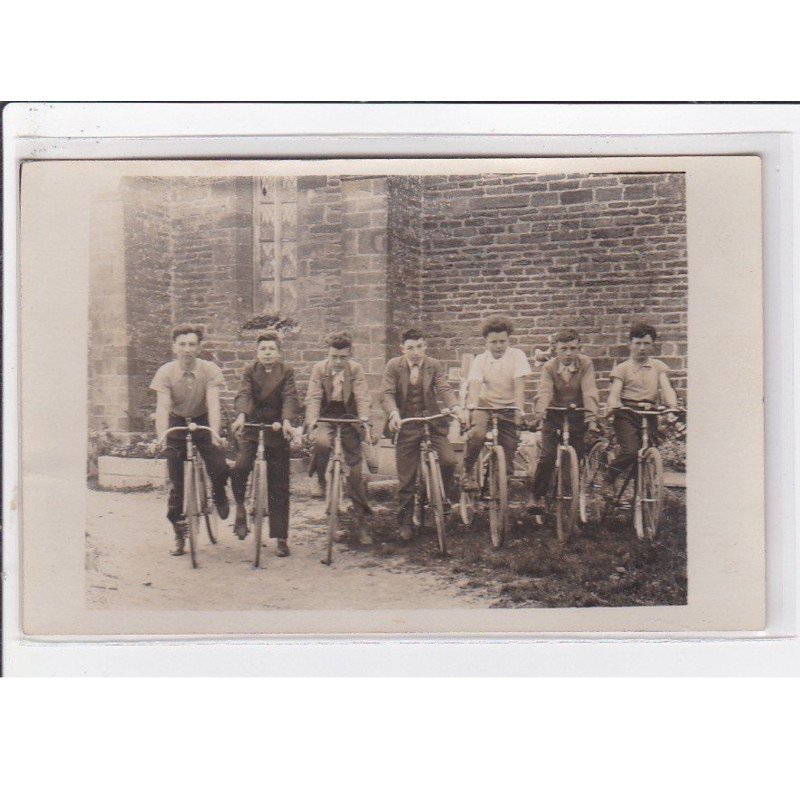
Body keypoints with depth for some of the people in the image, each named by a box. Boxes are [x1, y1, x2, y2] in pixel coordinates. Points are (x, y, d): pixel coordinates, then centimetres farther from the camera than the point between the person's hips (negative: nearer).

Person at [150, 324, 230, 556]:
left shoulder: (210, 370, -18)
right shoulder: (165, 373, -18)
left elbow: (213, 403, -28)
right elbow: (162, 407, -26)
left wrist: (215, 434, -42)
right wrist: (161, 437, -40)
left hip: (203, 422, 0)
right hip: (177, 424, 0)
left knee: (219, 469, -20)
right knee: (176, 482, -1)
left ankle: (218, 495, 17)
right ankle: (179, 535, 12)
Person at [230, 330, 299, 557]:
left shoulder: (286, 372, 2)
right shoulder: (250, 371, 3)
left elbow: (289, 397, -11)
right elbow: (243, 394, -12)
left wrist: (287, 421, -30)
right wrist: (241, 416, -32)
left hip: (277, 428, 0)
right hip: (252, 426, 0)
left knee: (279, 485, 1)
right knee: (240, 467, -25)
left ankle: (280, 537, 8)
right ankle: (240, 506, 4)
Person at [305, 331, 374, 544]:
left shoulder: (356, 369, -8)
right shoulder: (319, 368, -8)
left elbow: (363, 398, -13)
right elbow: (313, 397, -13)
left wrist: (365, 421, -29)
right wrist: (312, 422, -28)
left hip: (348, 419, 0)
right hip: (326, 417, 0)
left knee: (356, 472, -4)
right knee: (321, 441, -37)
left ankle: (362, 522, 6)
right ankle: (320, 480, -8)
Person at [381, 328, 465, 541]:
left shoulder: (434, 365, 1)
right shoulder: (394, 366, -3)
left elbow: (444, 389, -11)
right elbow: (386, 393, -13)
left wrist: (456, 407, -31)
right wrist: (393, 414, -33)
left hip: (432, 422, 1)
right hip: (406, 425, -1)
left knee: (450, 461, -19)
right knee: (406, 479, 2)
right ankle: (404, 523, 18)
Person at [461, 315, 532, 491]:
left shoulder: (517, 355, -7)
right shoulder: (480, 360, -6)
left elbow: (519, 385, -16)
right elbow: (474, 385, -19)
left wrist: (519, 410, -29)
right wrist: (471, 406, -38)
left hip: (508, 408, 1)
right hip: (485, 405, -1)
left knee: (510, 447, -5)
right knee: (477, 434, -29)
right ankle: (467, 473, -9)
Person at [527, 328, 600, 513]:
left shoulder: (585, 364, -10)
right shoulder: (549, 367, -8)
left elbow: (589, 392, -20)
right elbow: (544, 391, -22)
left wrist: (591, 418, -32)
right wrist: (539, 412, -42)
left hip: (577, 416, 0)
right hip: (554, 416, 0)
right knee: (547, 457, -10)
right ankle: (536, 496, 5)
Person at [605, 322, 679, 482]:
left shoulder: (659, 367, 15)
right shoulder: (622, 368, 6)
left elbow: (666, 388, 1)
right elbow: (614, 392, -6)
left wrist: (672, 405, -21)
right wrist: (613, 406, -30)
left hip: (649, 414, 3)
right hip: (627, 414, -3)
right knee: (630, 451, -21)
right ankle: (607, 480, -2)